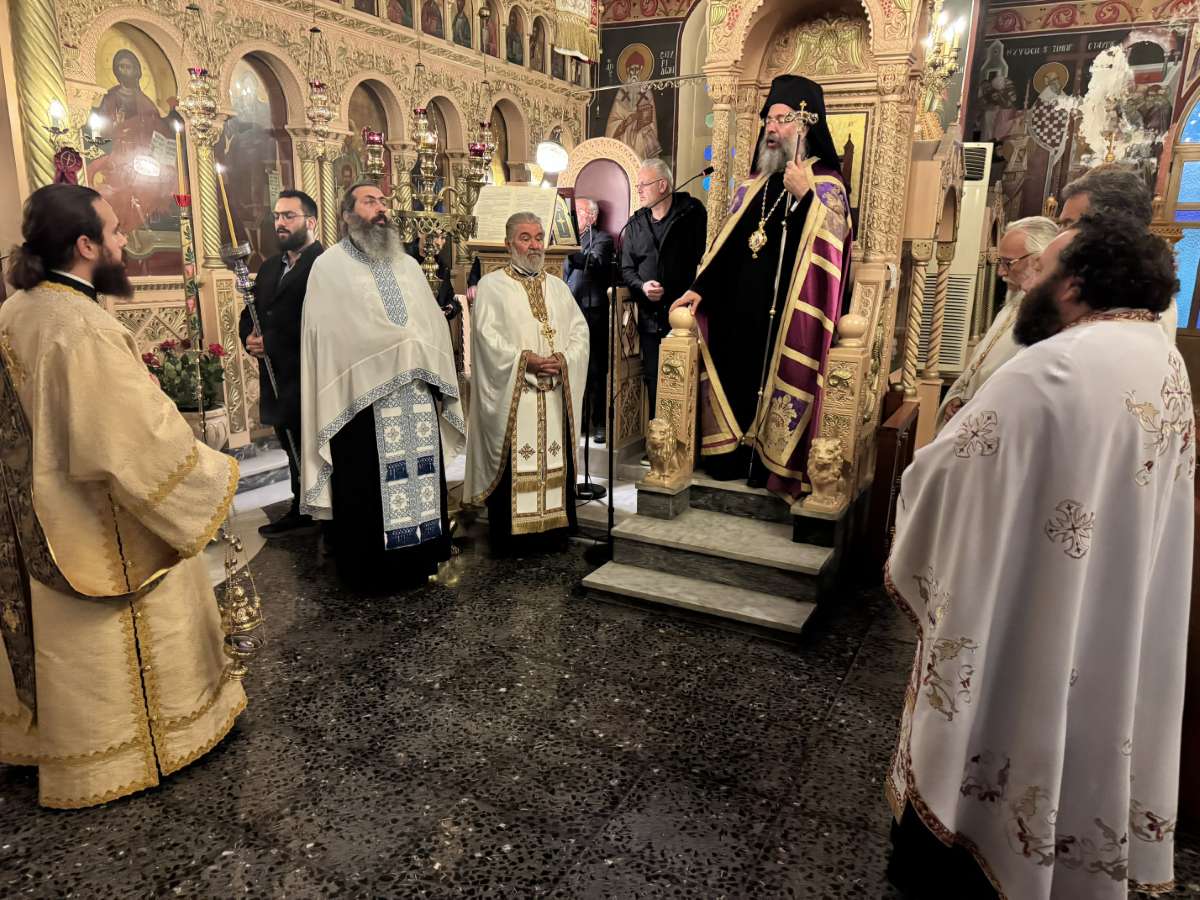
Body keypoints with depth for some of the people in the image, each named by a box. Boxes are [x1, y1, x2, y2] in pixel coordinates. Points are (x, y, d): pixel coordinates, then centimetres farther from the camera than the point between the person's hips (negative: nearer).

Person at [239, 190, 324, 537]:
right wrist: (250, 338, -1)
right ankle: (302, 512, 28)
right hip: (278, 381, 8)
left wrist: (270, 344, -16)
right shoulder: (269, 268, 17)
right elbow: (250, 315, 21)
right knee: (295, 452, 17)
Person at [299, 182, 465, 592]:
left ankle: (418, 560, 20)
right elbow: (331, 333, -7)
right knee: (366, 487, 0)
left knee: (419, 480, 7)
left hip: (417, 398, 5)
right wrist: (404, 348, -7)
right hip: (362, 398, -5)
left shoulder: (408, 265, 19)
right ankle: (368, 570, 13)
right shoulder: (330, 266, 2)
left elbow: (435, 326, 12)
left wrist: (429, 370, -2)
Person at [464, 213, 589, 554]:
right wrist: (524, 360, -17)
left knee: (555, 460, 6)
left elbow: (580, 331, 10)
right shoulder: (491, 285, 3)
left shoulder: (558, 287, 18)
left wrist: (563, 359, -9)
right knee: (513, 463, -3)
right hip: (511, 394, -4)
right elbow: (488, 337, -8)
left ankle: (553, 525, 16)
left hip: (555, 394, 5)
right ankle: (509, 534, 7)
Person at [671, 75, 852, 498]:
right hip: (740, 312, 6)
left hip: (788, 315, -5)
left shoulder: (827, 183, -2)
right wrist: (701, 288, 8)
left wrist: (805, 195, -26)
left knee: (778, 386, -2)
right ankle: (736, 458, 21)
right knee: (737, 381, 9)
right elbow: (727, 244, 16)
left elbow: (833, 243, -17)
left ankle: (774, 463, 10)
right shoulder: (754, 185, 15)